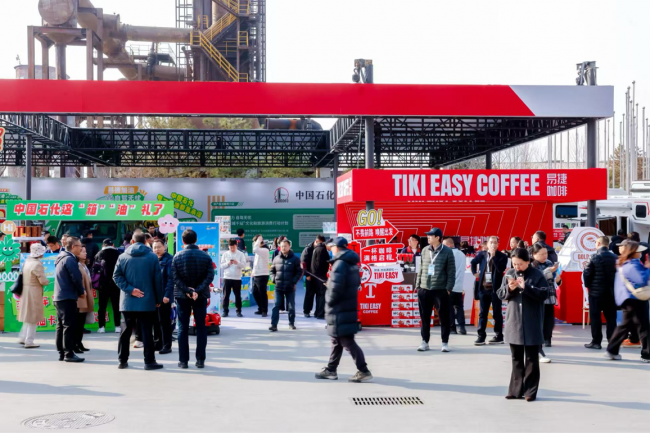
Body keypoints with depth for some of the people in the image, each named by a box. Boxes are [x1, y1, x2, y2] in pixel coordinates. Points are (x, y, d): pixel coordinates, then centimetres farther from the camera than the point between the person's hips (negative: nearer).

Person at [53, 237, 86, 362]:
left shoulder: (61, 258, 17)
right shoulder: (70, 259, -14)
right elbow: (76, 278, -19)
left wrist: (80, 290, 13)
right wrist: (81, 292, -2)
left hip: (58, 297, 10)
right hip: (68, 297, -10)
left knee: (61, 326, 12)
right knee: (69, 326, -7)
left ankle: (61, 353, 16)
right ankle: (69, 353, -6)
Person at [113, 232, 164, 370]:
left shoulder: (123, 257, 3)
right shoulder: (152, 257, -2)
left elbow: (116, 276, -5)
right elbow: (158, 279, -3)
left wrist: (130, 289, -10)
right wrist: (158, 299, 4)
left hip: (127, 302, 2)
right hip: (147, 301, -2)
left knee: (126, 330, 10)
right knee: (146, 331, 0)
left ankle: (122, 360, 14)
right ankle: (149, 361, 2)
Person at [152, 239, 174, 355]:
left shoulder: (169, 259, -8)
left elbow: (171, 279, -14)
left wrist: (167, 295, -20)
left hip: (164, 296, -7)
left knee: (164, 322, -2)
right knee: (156, 321, 13)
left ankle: (167, 345, 4)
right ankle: (157, 343, 22)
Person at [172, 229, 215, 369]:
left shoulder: (177, 256, -4)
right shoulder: (205, 256, -3)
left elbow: (175, 277, -11)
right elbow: (210, 276, -10)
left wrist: (187, 290, -13)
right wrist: (198, 290, -14)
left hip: (182, 296, 0)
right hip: (201, 296, 1)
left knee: (183, 328, 6)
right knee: (201, 328, 7)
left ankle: (183, 360, 5)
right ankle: (200, 360, 5)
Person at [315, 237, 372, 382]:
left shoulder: (340, 264, -18)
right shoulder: (352, 263, 11)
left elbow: (336, 288, -24)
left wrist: (329, 301, -8)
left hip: (340, 310, -10)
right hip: (349, 307, 10)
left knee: (347, 342, -5)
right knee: (337, 340, 17)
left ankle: (363, 371, -5)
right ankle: (331, 370, 26)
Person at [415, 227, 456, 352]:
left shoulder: (447, 252, -3)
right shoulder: (425, 250, 9)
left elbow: (451, 272, -3)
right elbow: (421, 268, 12)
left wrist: (449, 288, -9)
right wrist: (418, 285, 8)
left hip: (440, 290, -4)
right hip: (424, 289, 4)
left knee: (444, 317, 1)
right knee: (425, 317, 8)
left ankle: (445, 343, 11)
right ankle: (425, 342, 17)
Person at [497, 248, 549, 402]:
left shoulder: (537, 275, -5)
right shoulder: (509, 274, 7)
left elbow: (544, 294, -13)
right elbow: (500, 294, 7)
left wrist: (526, 287, -23)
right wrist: (509, 289, -13)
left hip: (532, 323, -4)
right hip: (514, 322, 4)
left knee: (531, 358, 4)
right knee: (516, 358, 11)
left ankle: (530, 391, 11)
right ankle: (516, 389, 17)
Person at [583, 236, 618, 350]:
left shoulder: (594, 258, -12)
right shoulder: (614, 258, 0)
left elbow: (586, 273, -10)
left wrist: (588, 285, 6)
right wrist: (614, 287, 15)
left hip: (596, 292, -4)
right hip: (611, 292, 4)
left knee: (595, 317, 3)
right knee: (611, 317, 9)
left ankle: (596, 342, 4)